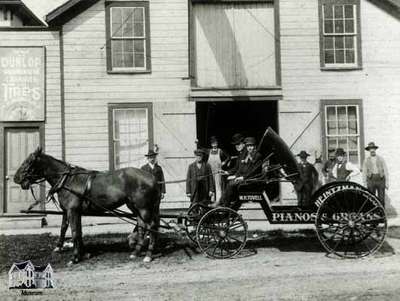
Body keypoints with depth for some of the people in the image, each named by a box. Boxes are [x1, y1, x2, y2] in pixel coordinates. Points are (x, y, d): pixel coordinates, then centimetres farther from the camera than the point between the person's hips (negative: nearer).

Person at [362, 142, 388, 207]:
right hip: (371, 179, 0)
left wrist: (386, 183, 2)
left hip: (380, 179, 0)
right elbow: (364, 172, 8)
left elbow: (385, 171, 8)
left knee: (381, 198, -1)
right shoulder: (366, 160, 9)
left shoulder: (381, 159, 9)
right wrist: (365, 184, 2)